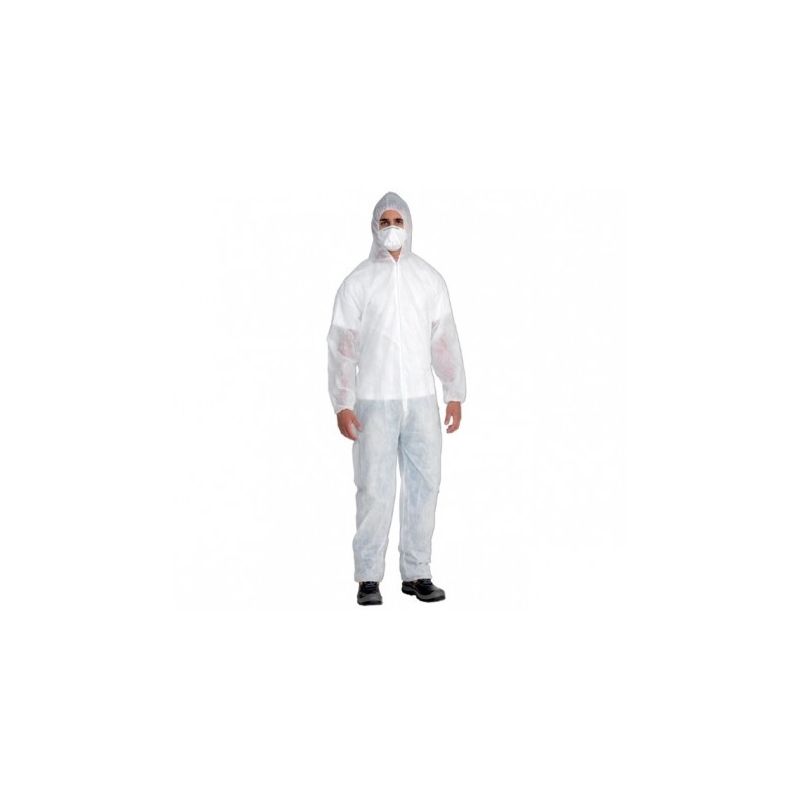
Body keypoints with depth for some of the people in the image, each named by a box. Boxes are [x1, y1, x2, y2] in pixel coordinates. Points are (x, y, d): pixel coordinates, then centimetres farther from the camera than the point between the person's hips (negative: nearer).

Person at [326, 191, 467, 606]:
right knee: (374, 488, -3)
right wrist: (341, 404, -6)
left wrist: (455, 394, 9)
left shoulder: (429, 278, 9)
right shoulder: (358, 282, 1)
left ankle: (416, 573, 14)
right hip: (374, 401, -3)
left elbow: (445, 339, 11)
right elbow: (342, 345, -1)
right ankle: (368, 578, 7)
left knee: (423, 484, 4)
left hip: (422, 400, 3)